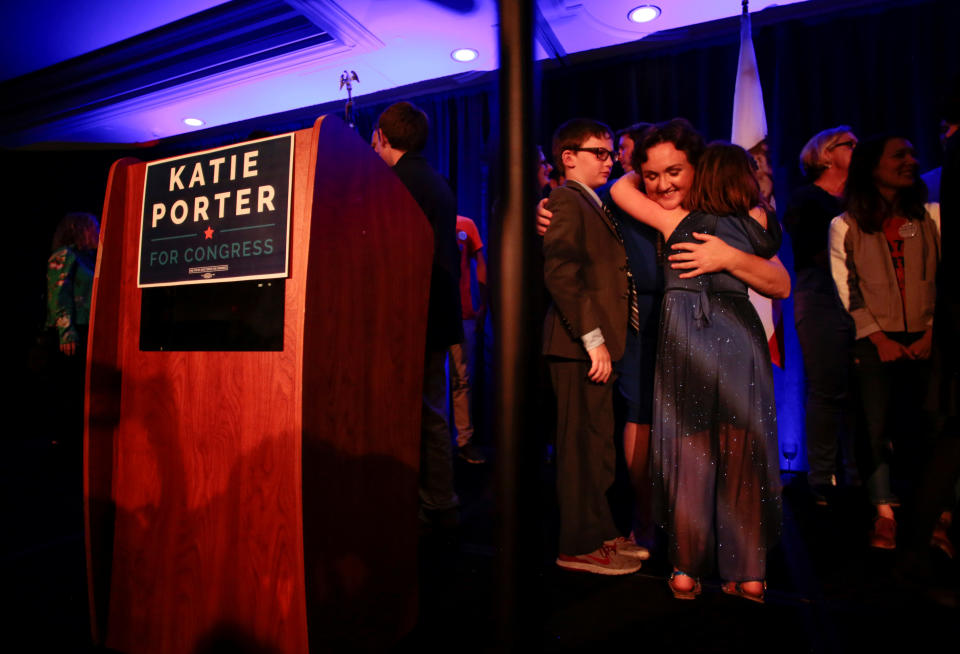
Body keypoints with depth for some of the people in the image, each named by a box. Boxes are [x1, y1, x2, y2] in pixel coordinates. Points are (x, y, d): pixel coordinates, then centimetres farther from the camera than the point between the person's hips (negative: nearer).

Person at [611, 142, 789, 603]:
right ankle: (749, 574, 16)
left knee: (688, 455, 5)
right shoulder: (754, 221, 13)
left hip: (685, 338, -1)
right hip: (740, 335, 1)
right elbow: (782, 287, 24)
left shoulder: (676, 219, 8)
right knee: (743, 459, 7)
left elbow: (620, 188, 17)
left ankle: (686, 572, 12)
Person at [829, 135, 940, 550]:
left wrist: (933, 331, -5)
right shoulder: (845, 225, 3)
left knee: (928, 426, 0)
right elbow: (846, 290, 0)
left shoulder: (931, 216, 9)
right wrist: (878, 337, -6)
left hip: (926, 340, 2)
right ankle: (884, 512, 8)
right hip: (875, 342, -2)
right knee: (877, 427, -2)